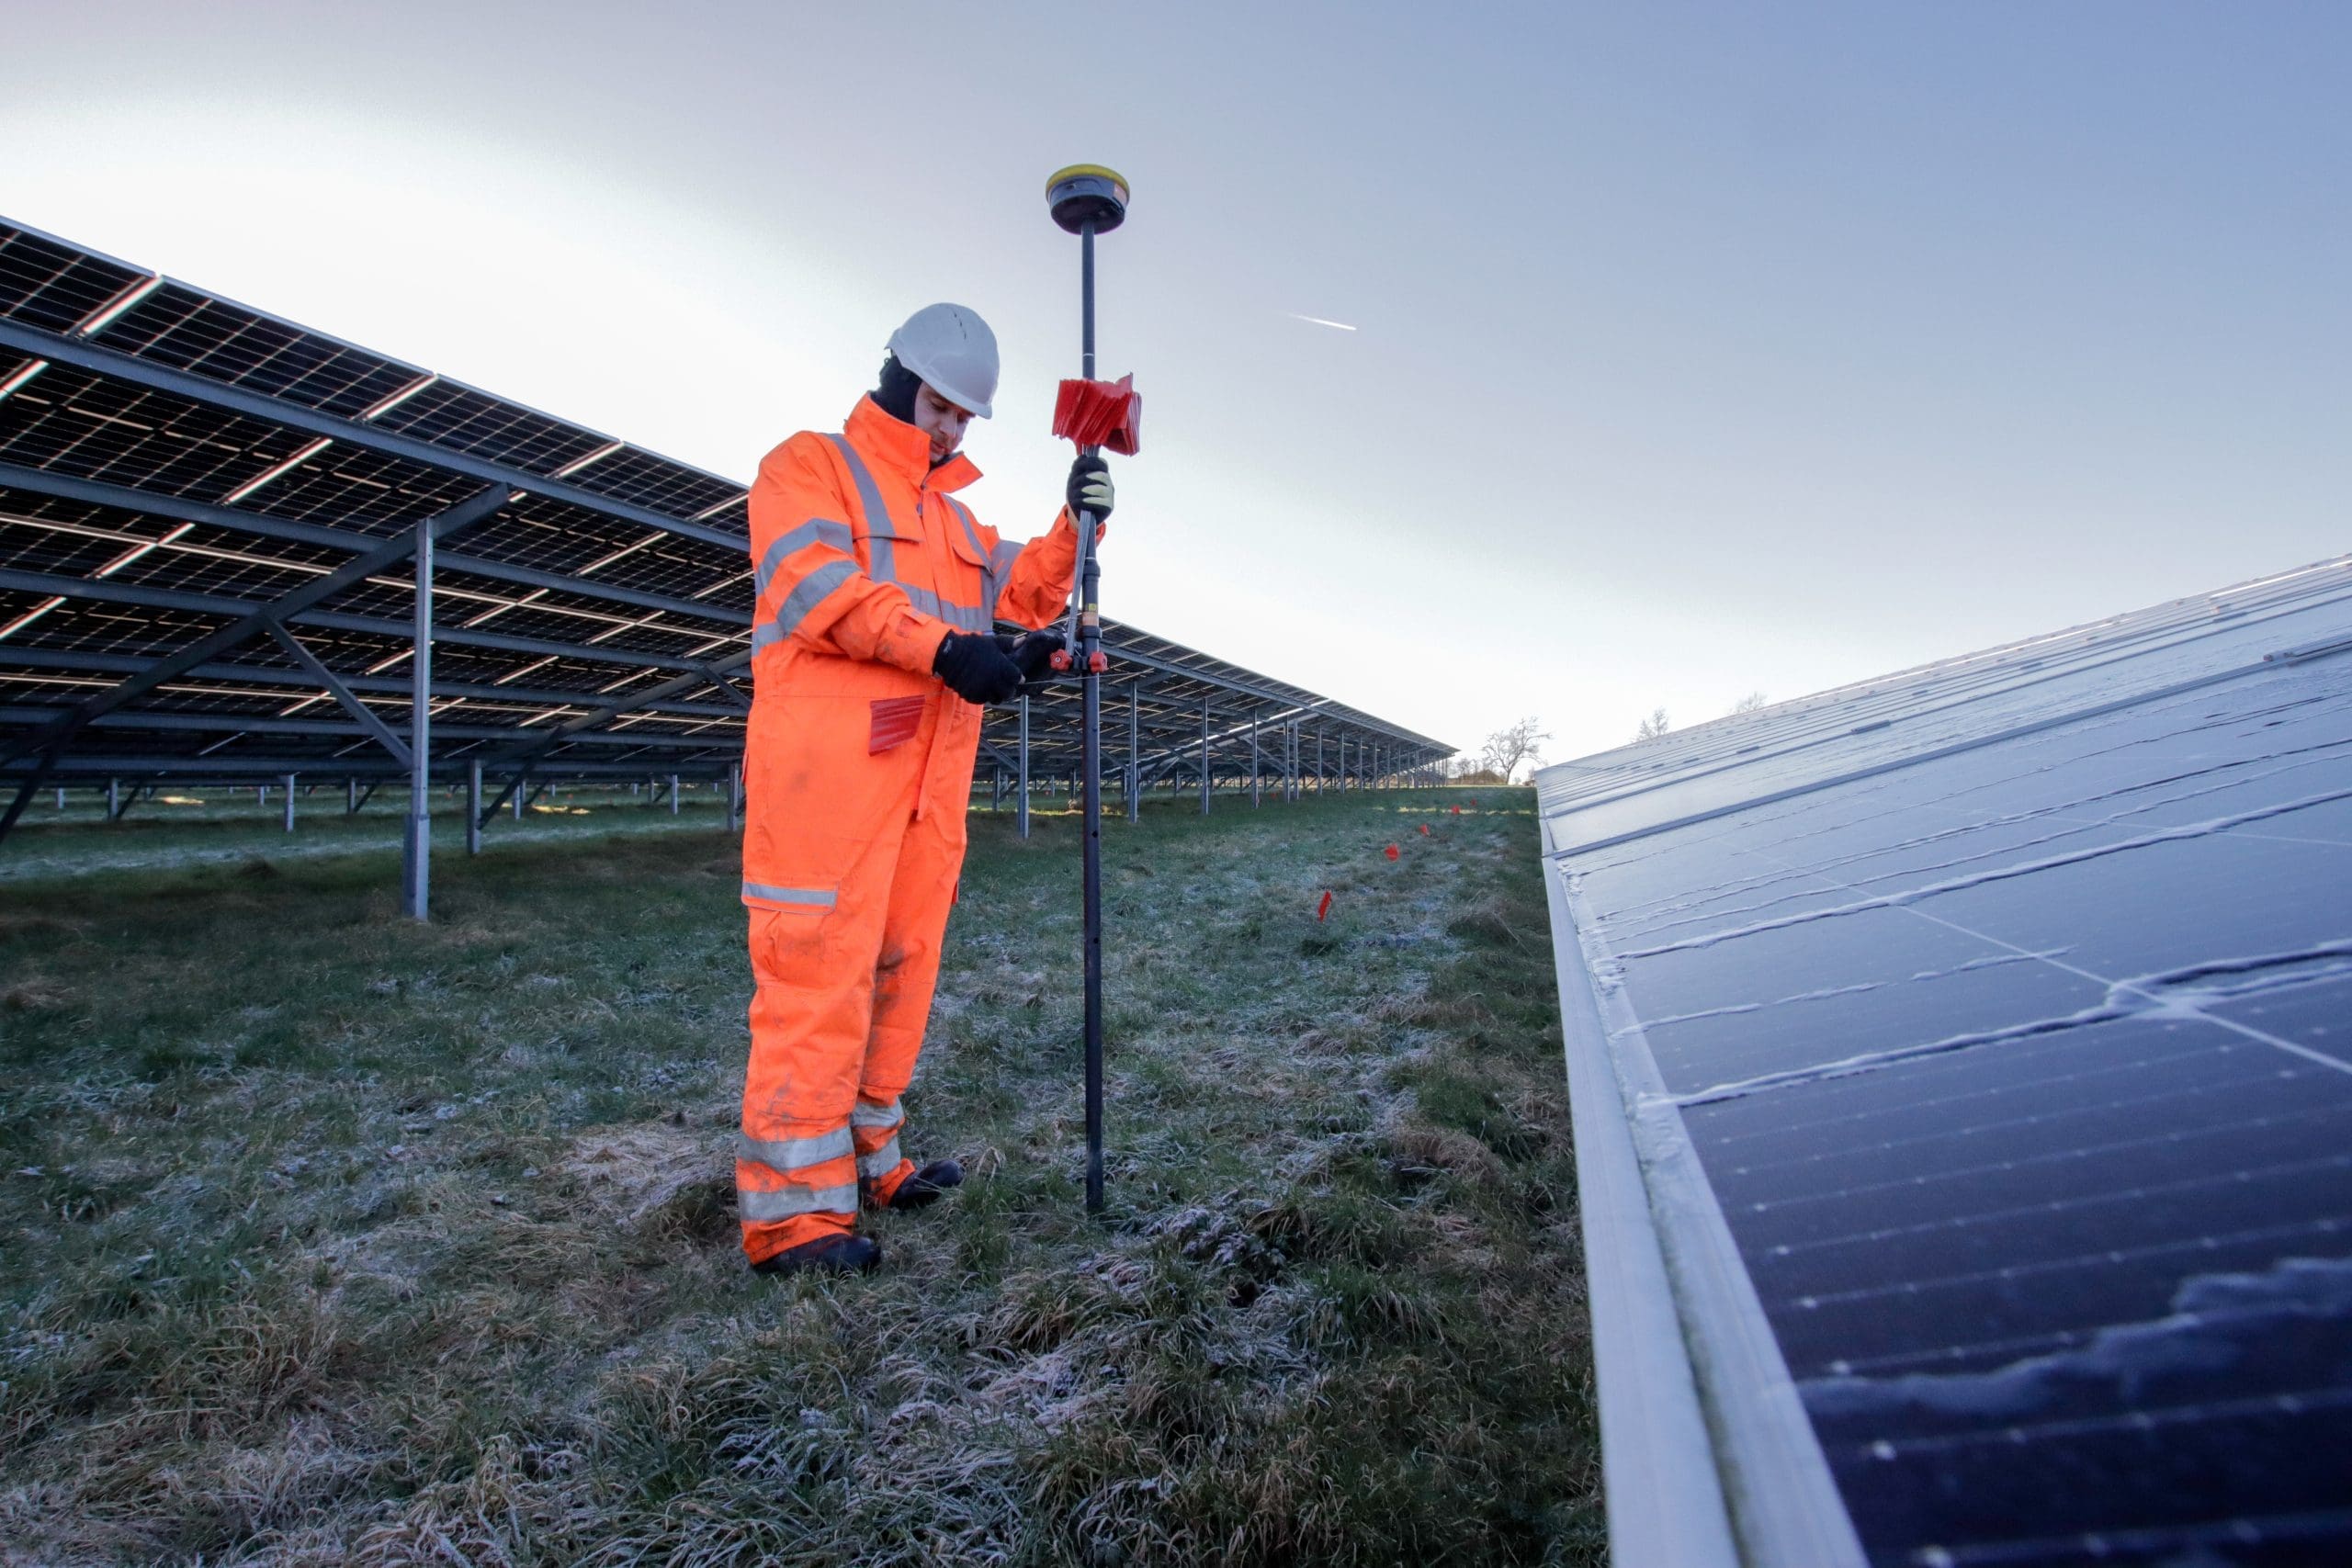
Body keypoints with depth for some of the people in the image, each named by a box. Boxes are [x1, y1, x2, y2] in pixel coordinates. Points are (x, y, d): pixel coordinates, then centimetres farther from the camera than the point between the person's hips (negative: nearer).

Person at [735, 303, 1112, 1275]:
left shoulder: (956, 515, 29)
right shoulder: (810, 465, 5)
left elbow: (1026, 591, 22)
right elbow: (815, 580, -12)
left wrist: (1076, 523, 5)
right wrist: (944, 647, -21)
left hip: (930, 776, 8)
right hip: (827, 762, -8)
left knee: (901, 963, 10)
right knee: (819, 966, -9)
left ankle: (866, 1158, 23)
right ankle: (792, 1208, -3)